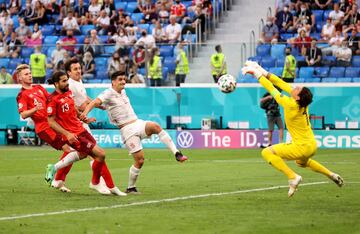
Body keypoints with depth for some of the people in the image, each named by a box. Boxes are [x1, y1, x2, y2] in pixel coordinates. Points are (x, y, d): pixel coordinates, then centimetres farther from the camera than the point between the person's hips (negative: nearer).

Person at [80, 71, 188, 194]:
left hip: (138, 123, 6)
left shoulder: (123, 92, 17)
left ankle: (177, 154, -30)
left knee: (156, 126, -27)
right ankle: (130, 188, 7)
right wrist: (85, 113, -39)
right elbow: (95, 102, -25)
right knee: (139, 160, -12)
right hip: (128, 130, -6)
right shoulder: (109, 94, -7)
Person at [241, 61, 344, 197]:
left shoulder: (291, 105, -23)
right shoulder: (302, 102, -3)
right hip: (312, 146, 9)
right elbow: (283, 85, 4)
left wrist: (259, 75, -5)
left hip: (302, 147, -9)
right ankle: (331, 175, 36)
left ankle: (293, 177, -15)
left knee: (267, 152, -11)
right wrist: (265, 74, 5)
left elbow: (272, 90, -16)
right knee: (301, 162, 41)